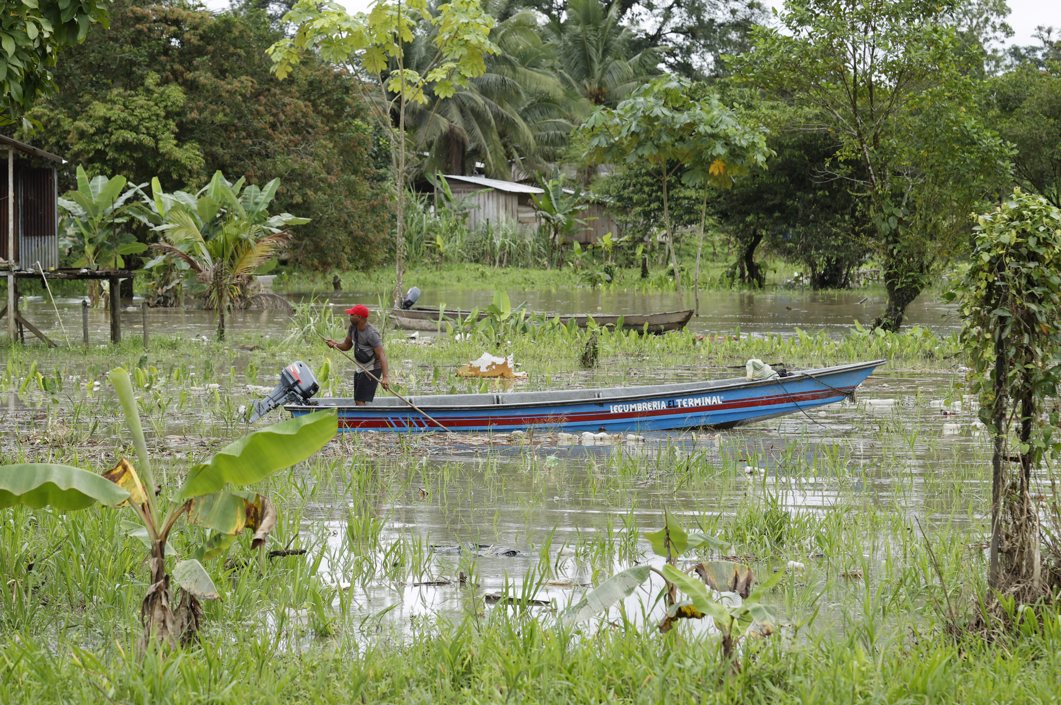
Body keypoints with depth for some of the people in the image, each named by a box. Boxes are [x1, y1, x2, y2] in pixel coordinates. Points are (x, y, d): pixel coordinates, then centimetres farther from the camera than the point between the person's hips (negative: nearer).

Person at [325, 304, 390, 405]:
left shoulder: (371, 333, -24)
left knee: (360, 401, -16)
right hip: (360, 368, 9)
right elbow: (347, 345, 16)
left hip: (372, 370, -9)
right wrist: (335, 344, -8)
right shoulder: (353, 327, 3)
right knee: (357, 401, 15)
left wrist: (385, 377, -39)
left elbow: (381, 355, -28)